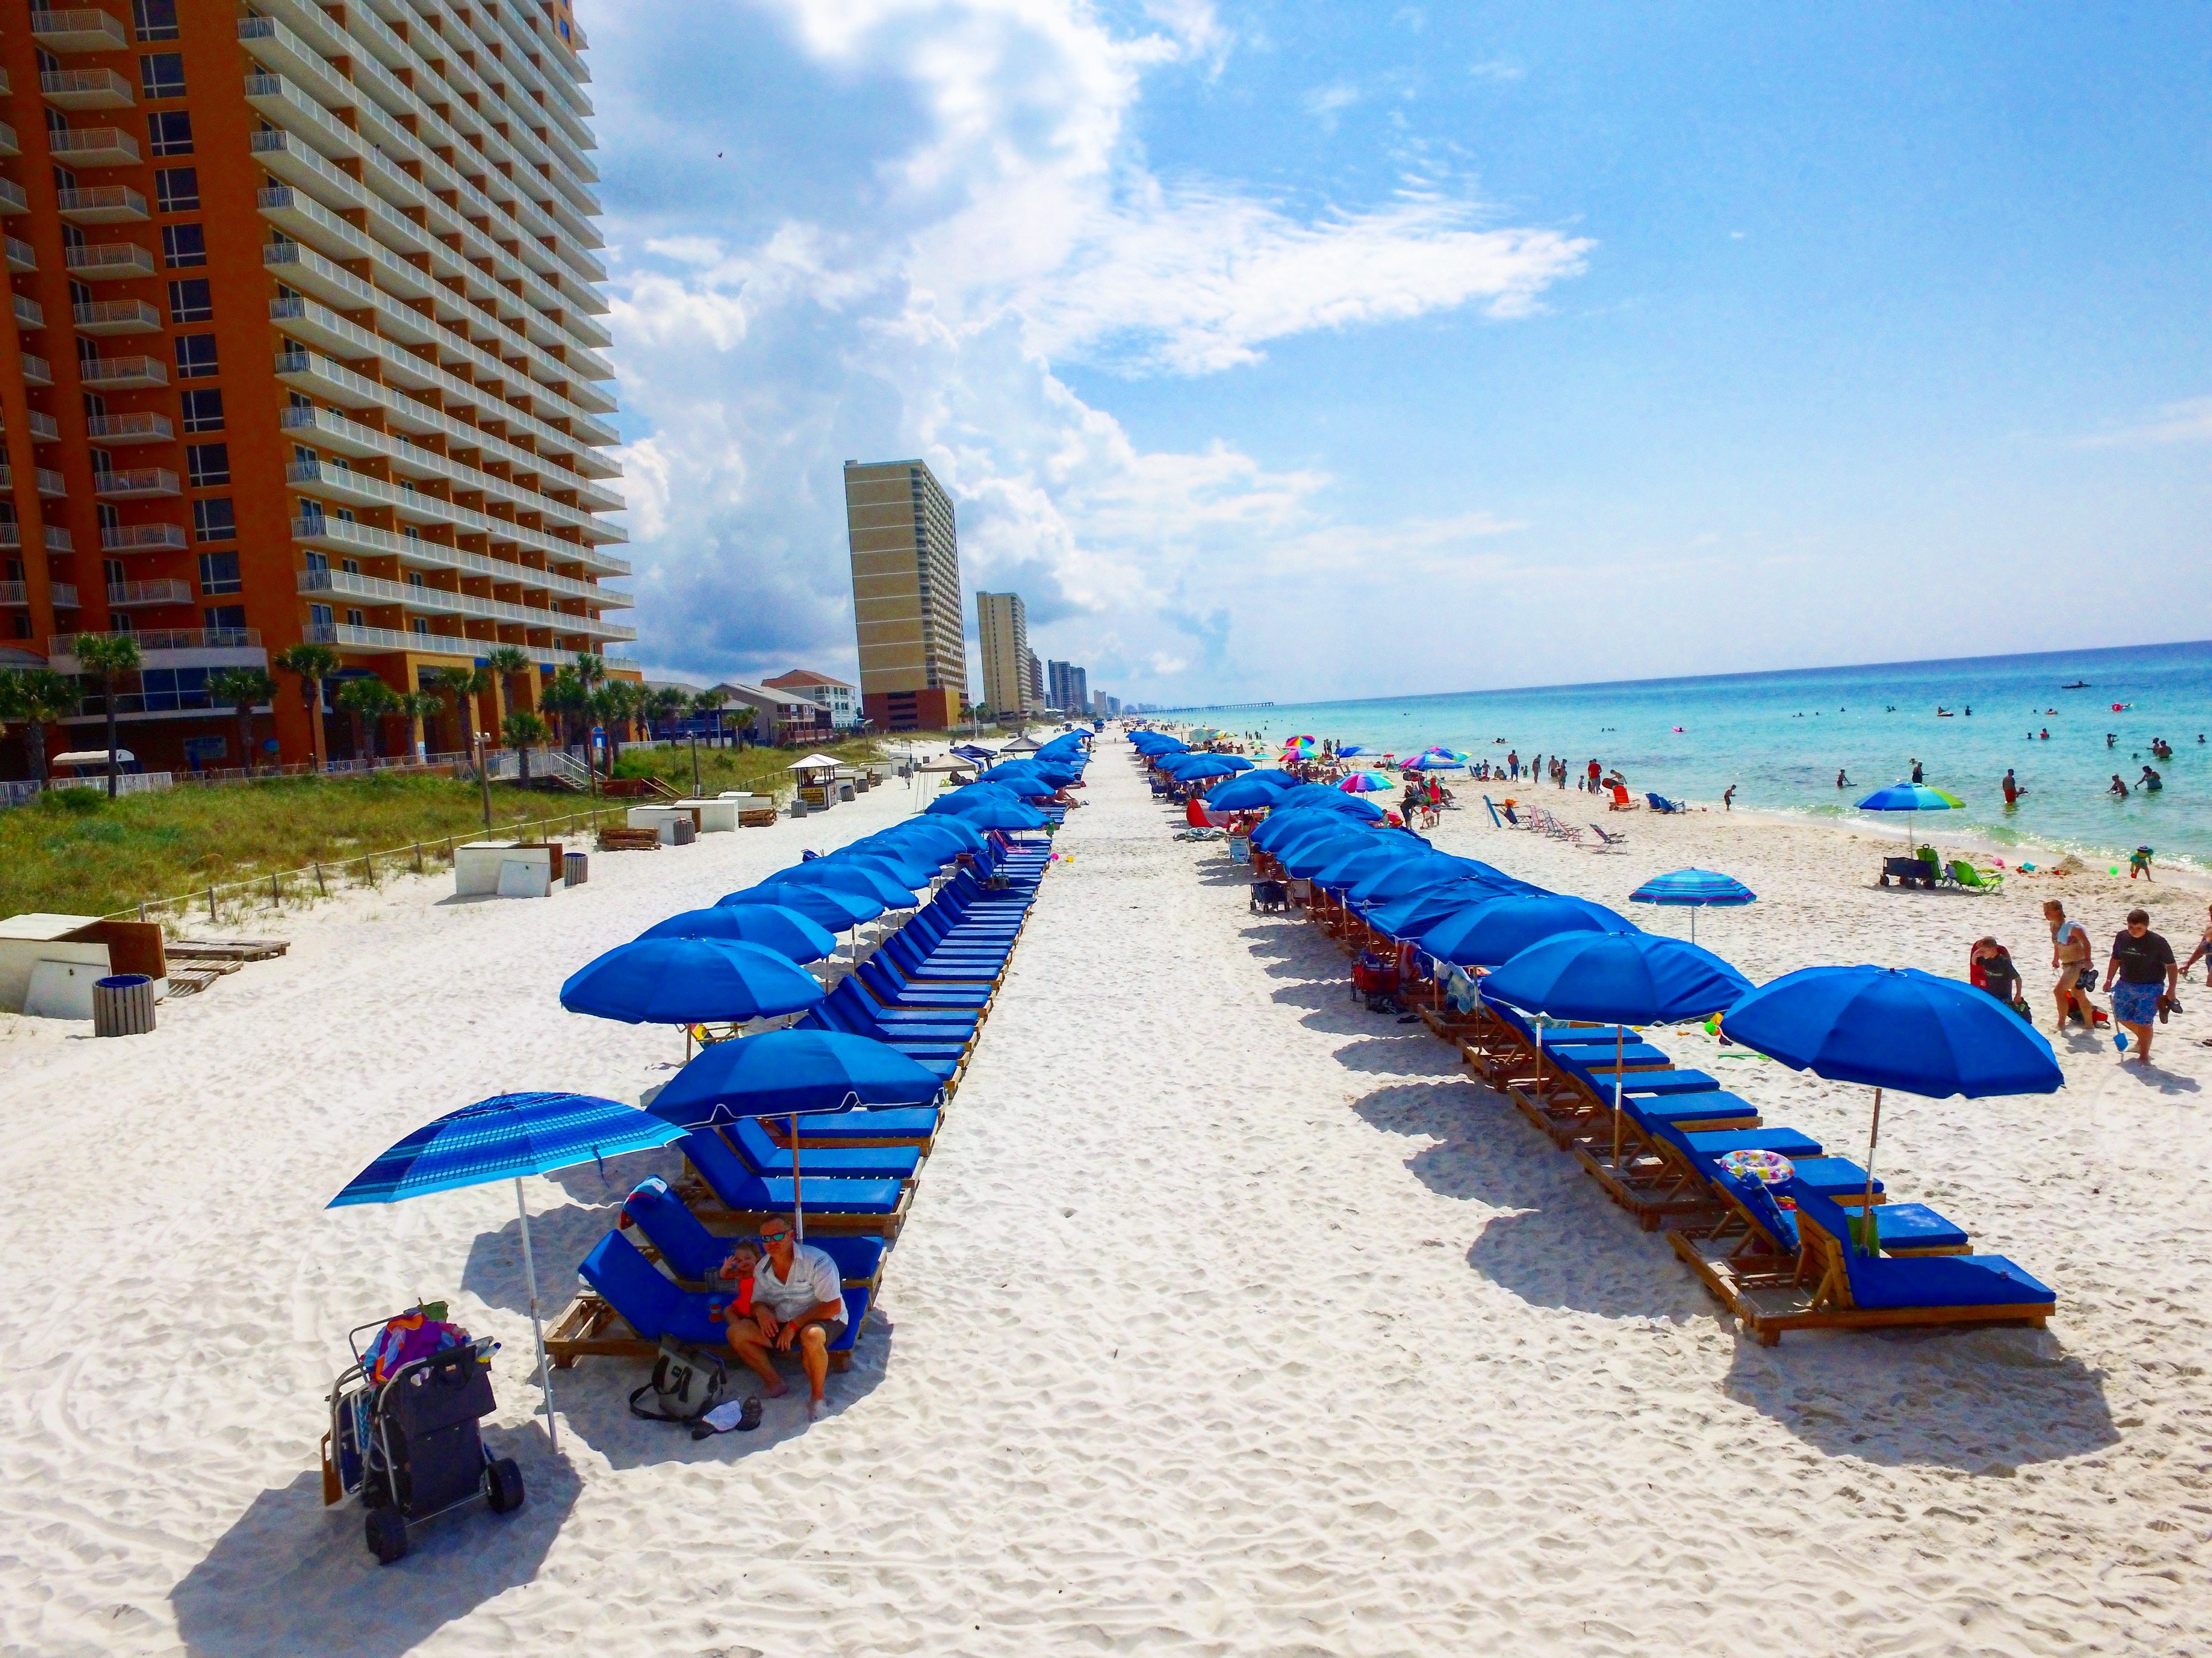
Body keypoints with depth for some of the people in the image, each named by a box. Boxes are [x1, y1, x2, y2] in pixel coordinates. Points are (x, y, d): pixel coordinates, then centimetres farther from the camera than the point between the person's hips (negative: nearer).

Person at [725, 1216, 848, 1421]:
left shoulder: (816, 1261, -20)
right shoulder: (762, 1269, 0)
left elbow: (833, 1307, -23)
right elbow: (756, 1302, 12)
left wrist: (794, 1325, -26)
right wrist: (760, 1310, -14)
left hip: (824, 1321, -6)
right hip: (782, 1324, 6)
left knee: (811, 1335, -41)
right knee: (736, 1332, -12)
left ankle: (817, 1396, -17)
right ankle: (774, 1384, -2)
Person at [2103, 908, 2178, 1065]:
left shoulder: (2157, 942, -14)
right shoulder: (2122, 937, 1)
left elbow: (2171, 966, -9)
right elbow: (2116, 960, 14)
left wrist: (2171, 989, -16)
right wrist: (2109, 979, 10)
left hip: (2151, 988, -6)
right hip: (2126, 985, 6)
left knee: (2143, 1022, -6)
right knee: (2122, 1016, 13)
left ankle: (2144, 1056, 8)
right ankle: (2142, 1040, 39)